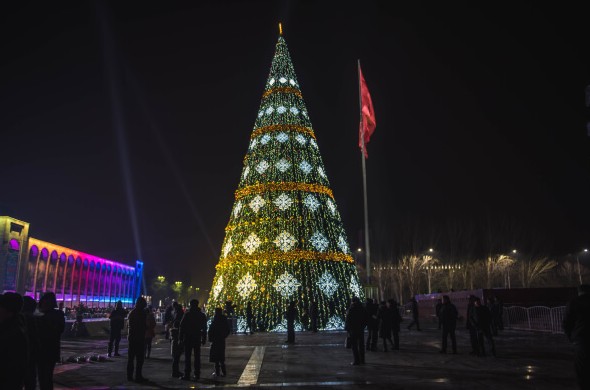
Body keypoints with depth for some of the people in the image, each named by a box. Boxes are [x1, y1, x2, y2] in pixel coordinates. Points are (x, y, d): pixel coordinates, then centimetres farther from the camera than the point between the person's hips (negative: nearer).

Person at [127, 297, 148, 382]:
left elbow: (128, 325, 16)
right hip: (139, 338, -7)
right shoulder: (142, 313, -13)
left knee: (131, 357, 13)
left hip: (131, 337, 7)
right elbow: (144, 326, -12)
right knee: (139, 358, -2)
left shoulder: (131, 312, 9)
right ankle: (138, 376, -3)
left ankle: (129, 375, 18)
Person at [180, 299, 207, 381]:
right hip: (197, 338, 4)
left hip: (188, 338, -4)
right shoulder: (202, 315, 5)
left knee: (187, 357, 0)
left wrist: (181, 338, -4)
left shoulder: (187, 314, -7)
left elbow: (182, 327, -8)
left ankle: (187, 375, -2)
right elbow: (204, 328, 8)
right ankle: (197, 375, 10)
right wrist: (204, 339, 13)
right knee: (197, 357, 8)